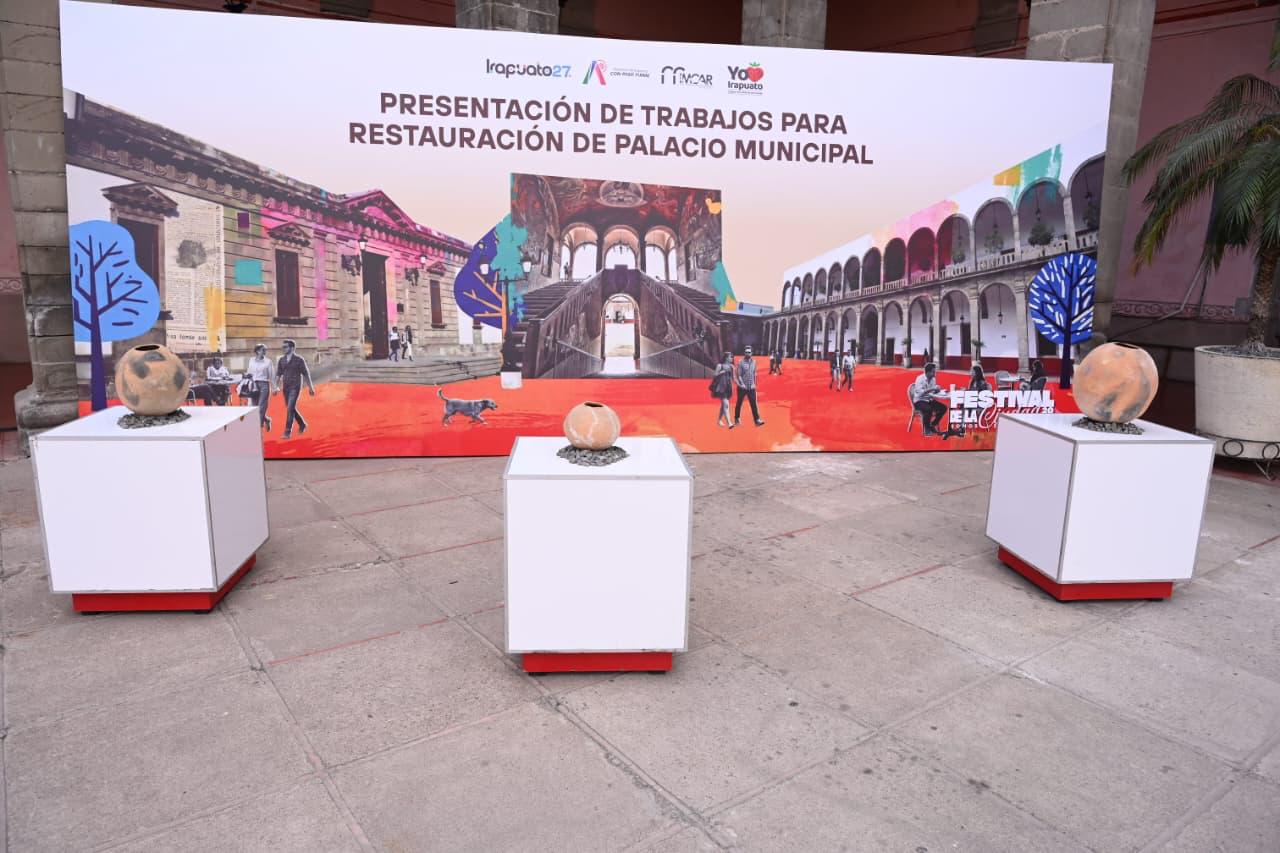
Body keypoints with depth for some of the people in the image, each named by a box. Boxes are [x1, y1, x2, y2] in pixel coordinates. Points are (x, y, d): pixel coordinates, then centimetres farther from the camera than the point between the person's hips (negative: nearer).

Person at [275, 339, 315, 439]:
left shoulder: (299, 359, -6)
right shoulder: (282, 359, 7)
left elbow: (306, 374, -2)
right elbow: (278, 374, 7)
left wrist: (310, 387, 0)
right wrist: (277, 386, -4)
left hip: (295, 387, -6)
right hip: (285, 387, 6)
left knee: (290, 408, -15)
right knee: (290, 408, 13)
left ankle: (288, 432, -11)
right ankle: (302, 424, 35)